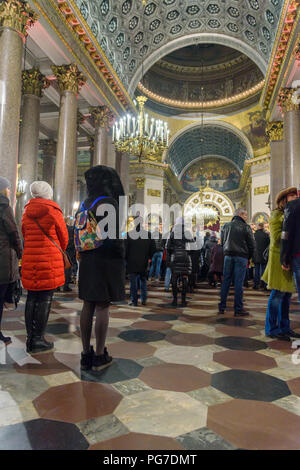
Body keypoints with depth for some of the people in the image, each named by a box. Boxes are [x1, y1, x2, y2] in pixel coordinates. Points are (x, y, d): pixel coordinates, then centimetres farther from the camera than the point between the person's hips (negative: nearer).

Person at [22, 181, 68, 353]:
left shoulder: (26, 212, 10)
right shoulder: (54, 211, -5)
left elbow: (25, 236, 15)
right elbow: (64, 237, 4)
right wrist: (59, 253, 22)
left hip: (30, 260, 5)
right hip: (49, 261, -5)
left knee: (32, 298, 11)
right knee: (45, 299, 0)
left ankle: (30, 338, 18)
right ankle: (38, 340, 6)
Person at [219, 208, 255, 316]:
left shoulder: (226, 226, 10)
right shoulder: (246, 227, -4)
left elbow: (222, 242, 14)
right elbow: (251, 245, -2)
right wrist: (248, 258, 10)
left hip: (228, 256, 4)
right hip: (241, 257, -4)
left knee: (226, 281, 8)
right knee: (238, 283, -2)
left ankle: (222, 307, 13)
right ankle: (238, 309, 2)